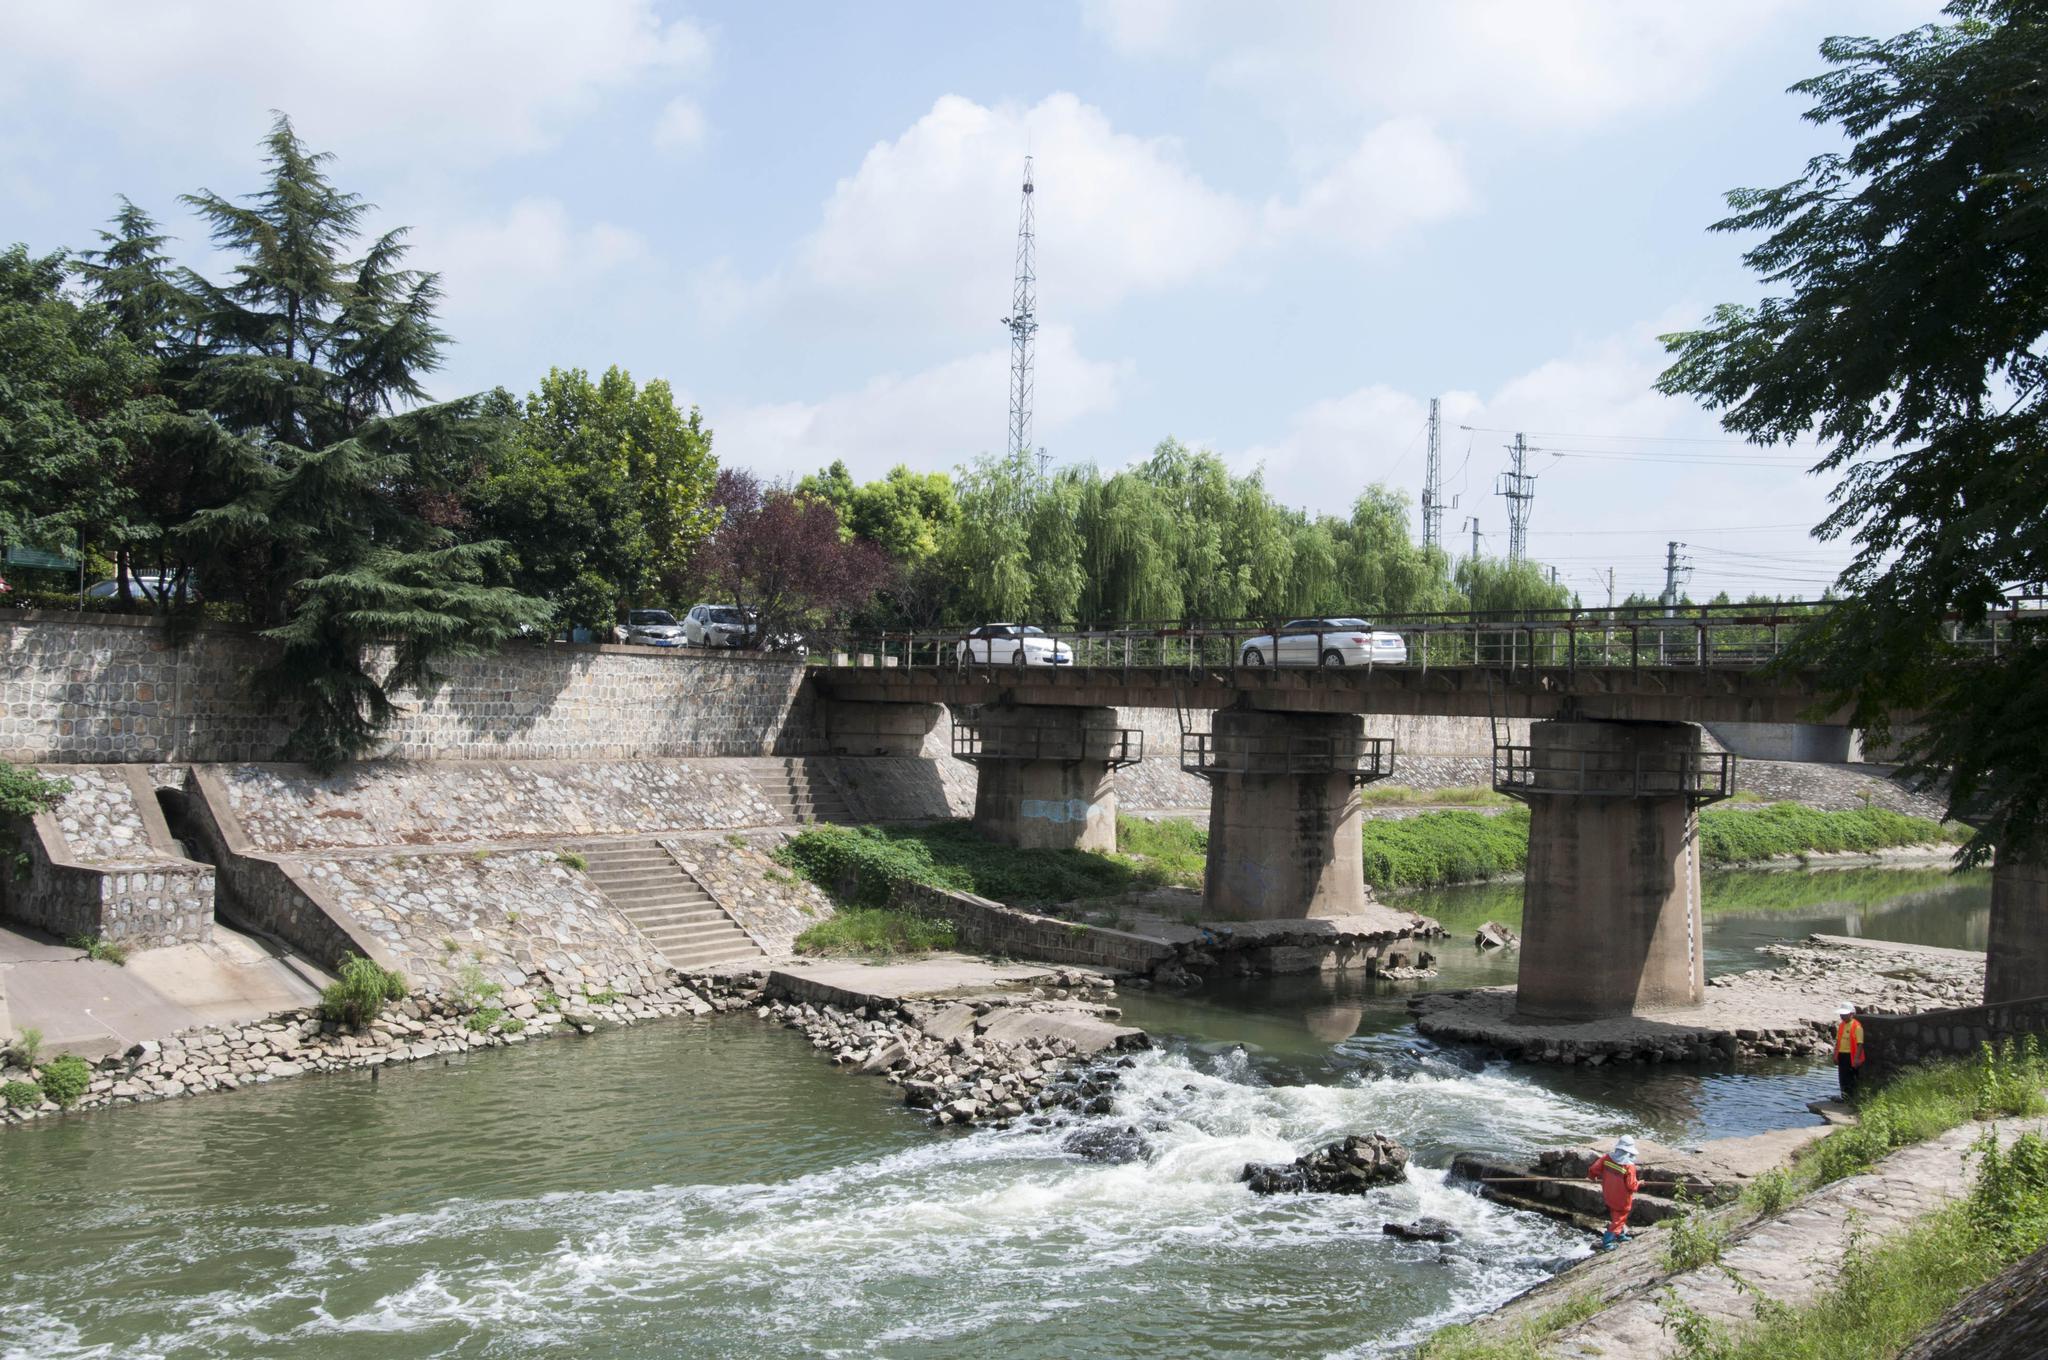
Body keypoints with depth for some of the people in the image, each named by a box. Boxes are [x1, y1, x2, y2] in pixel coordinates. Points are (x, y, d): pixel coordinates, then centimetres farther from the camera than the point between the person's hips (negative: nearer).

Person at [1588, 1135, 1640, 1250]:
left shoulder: (1608, 1158, -15)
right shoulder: (1629, 1166, -28)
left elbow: (1594, 1168, -11)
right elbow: (1631, 1186, -24)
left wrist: (1591, 1176, 12)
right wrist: (1638, 1183, -2)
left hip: (1609, 1196, 6)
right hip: (1622, 1200, -6)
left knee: (1617, 1215, 29)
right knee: (1617, 1220, 11)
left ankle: (1620, 1235, 47)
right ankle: (1606, 1243, 12)